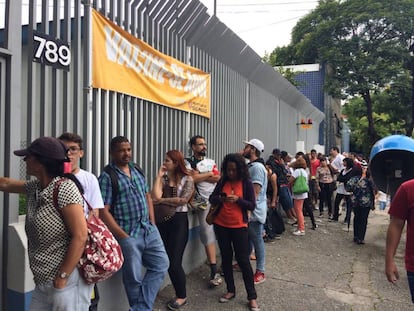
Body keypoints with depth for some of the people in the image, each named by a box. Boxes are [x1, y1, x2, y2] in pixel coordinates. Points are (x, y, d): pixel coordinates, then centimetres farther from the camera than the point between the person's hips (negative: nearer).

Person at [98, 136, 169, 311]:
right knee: (133, 278, 7)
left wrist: (152, 222, 8)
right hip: (128, 234, -7)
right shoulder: (107, 177, -11)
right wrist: (123, 236, -15)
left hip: (149, 229, 7)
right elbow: (103, 211, -14)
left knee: (161, 264, 9)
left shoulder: (137, 170, 10)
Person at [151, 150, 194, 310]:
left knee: (174, 261, -2)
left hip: (179, 221, -4)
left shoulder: (187, 180, -4)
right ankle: (179, 293, 28)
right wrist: (159, 176, -7)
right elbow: (155, 197, -11)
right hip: (162, 220, 5)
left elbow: (183, 200, -16)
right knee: (166, 260, 10)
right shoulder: (163, 178, 5)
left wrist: (162, 200, -10)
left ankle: (182, 296, 19)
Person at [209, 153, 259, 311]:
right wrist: (221, 199, -20)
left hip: (239, 226, -3)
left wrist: (238, 199, -22)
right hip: (221, 225, 3)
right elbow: (211, 198, 1)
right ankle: (230, 290, 26)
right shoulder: (222, 181, 3)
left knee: (243, 259, -1)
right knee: (226, 257, 11)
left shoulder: (246, 183, -5)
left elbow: (252, 206, -7)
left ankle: (252, 296, 10)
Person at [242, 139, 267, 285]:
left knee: (257, 240, 0)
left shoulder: (257, 167, -18)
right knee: (247, 238, 20)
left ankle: (260, 272, 11)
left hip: (255, 211, -9)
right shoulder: (250, 166, 12)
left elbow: (255, 192, -23)